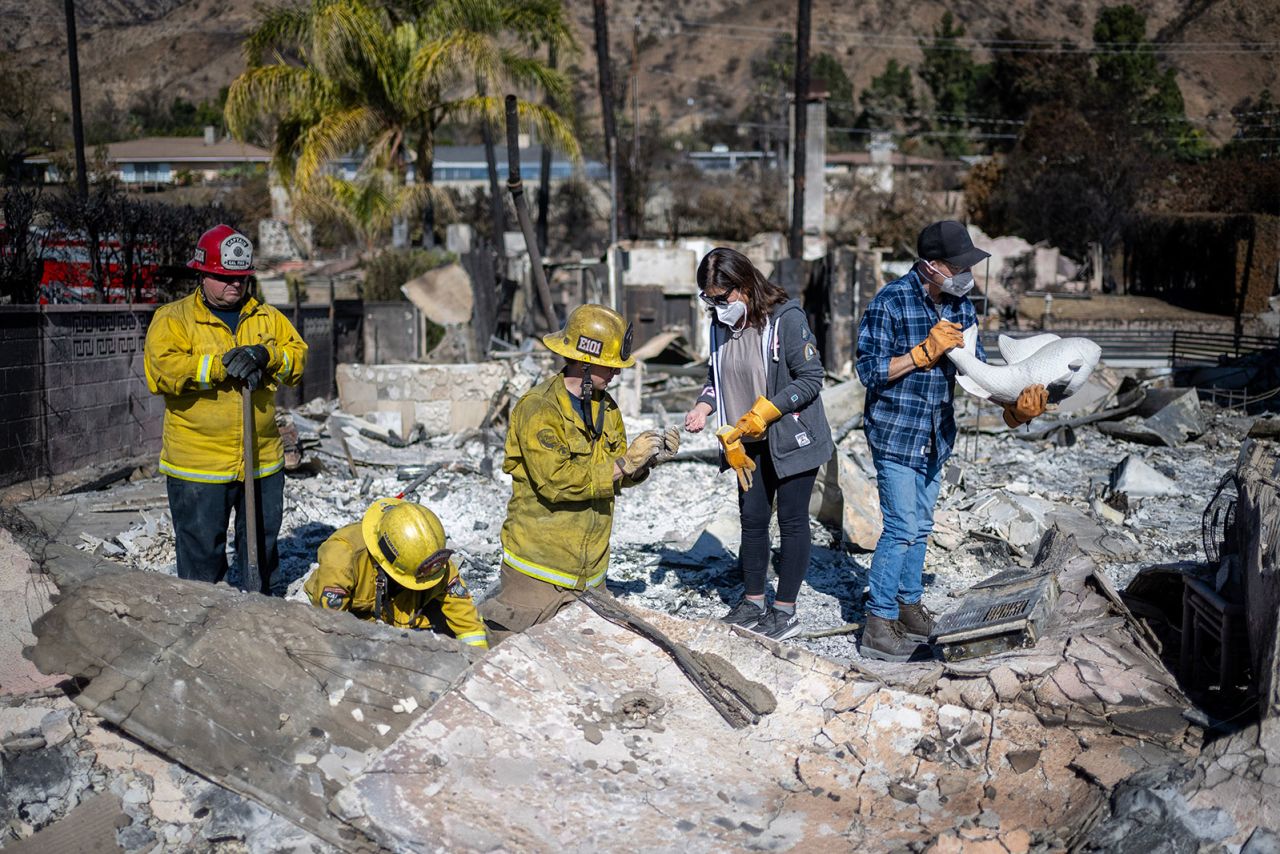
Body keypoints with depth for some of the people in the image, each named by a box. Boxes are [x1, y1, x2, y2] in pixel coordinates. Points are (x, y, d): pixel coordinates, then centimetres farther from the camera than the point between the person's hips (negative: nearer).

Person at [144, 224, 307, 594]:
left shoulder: (267, 318, 11)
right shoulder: (173, 319, -2)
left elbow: (298, 356, 3)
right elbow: (161, 370, -16)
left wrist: (266, 357, -17)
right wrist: (221, 365, -22)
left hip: (263, 462, 4)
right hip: (198, 466, -4)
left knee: (262, 548, 18)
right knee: (201, 553, 5)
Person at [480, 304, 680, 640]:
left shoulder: (605, 406, 9)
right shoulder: (538, 408, -15)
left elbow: (614, 479, 12)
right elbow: (555, 480, -25)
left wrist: (649, 460, -6)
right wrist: (622, 465, -23)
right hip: (540, 568, -7)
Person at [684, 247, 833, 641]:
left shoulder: (786, 317, -19)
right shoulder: (720, 324, 1)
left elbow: (811, 378, -19)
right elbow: (716, 377, 13)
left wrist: (764, 412, -24)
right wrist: (703, 407, -7)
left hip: (791, 439, -6)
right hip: (750, 444, 7)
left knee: (792, 521, 4)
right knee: (752, 519, 12)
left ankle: (785, 611, 14)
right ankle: (753, 603, 26)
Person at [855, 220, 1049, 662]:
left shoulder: (960, 304, 3)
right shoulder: (891, 302, -18)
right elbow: (870, 370, -20)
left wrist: (1014, 405, -11)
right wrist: (925, 351, -26)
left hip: (935, 435, 7)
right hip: (894, 431, -7)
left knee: (920, 525, 16)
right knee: (903, 527, -8)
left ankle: (909, 602, 31)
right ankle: (879, 622, 2)